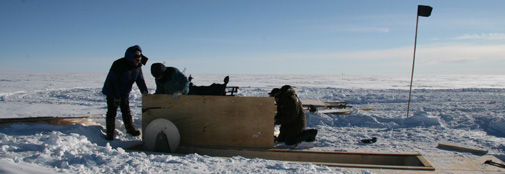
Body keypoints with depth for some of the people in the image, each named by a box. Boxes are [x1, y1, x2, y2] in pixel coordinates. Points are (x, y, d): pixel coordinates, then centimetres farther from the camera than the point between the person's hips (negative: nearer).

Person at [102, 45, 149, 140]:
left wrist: (145, 91, -10)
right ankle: (110, 133, 5)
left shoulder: (138, 66, -9)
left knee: (126, 111, 13)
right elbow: (112, 81, -26)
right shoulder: (119, 64, -29)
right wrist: (116, 97, -25)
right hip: (112, 92, -5)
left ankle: (130, 129, 26)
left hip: (125, 93, 5)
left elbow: (140, 79, 3)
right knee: (112, 112, -3)